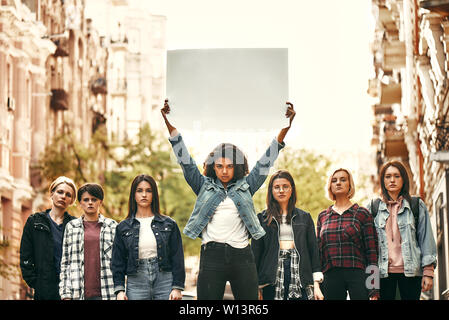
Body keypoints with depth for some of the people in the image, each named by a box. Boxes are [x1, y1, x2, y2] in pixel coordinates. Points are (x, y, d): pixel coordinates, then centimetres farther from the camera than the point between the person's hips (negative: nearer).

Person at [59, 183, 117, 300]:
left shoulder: (112, 226, 9)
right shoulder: (71, 227, 11)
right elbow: (65, 263, 10)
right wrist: (66, 294, 2)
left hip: (105, 293, -1)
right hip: (79, 293, 1)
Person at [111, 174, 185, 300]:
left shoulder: (169, 224, 8)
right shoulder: (123, 227, 10)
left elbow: (177, 258, 6)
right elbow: (118, 261, 10)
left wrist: (177, 288, -2)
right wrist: (119, 289, 0)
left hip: (165, 281, 0)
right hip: (136, 284, 0)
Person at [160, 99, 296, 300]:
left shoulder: (245, 187, 12)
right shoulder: (204, 186, 11)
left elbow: (266, 162, 9)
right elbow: (184, 159, 7)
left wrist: (286, 127, 2)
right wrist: (169, 124, -1)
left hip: (242, 256, 1)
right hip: (212, 255, -1)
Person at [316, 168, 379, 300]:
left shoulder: (362, 213, 5)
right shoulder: (323, 216, 15)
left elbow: (371, 251, 2)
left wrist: (374, 290, -5)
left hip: (357, 274, -3)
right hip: (330, 276, 3)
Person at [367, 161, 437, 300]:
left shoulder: (417, 206, 9)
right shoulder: (373, 208, 11)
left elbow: (426, 239, 6)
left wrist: (428, 272, -2)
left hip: (410, 271, -1)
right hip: (383, 272, 1)